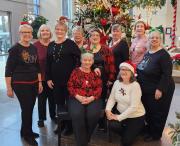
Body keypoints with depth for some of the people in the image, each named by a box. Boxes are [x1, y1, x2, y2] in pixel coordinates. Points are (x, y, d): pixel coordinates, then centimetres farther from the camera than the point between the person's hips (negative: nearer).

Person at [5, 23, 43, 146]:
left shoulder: (34, 48, 8)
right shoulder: (15, 49, -8)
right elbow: (8, 69, -8)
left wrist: (40, 82, 11)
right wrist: (9, 87, -10)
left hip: (33, 83, 6)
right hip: (20, 84, -5)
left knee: (30, 108, 10)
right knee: (27, 108, -4)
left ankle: (25, 132, 30)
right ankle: (28, 134, 17)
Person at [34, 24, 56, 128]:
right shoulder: (35, 45, -6)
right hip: (41, 76, -2)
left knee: (52, 97, 16)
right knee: (42, 98, 8)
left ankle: (53, 115, 35)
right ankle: (41, 118, 24)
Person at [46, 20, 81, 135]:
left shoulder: (70, 43, -5)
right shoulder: (51, 45, 9)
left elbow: (80, 58, -10)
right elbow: (48, 63, 9)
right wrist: (48, 78, 3)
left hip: (69, 78, -5)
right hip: (55, 79, 5)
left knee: (69, 102, 5)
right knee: (59, 102, 14)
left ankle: (69, 126, 20)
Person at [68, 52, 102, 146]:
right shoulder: (76, 71, 9)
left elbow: (99, 87, 6)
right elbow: (70, 86, 3)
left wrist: (91, 98, -11)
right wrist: (78, 97, -11)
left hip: (92, 99, 1)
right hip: (77, 98, -1)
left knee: (93, 115, -28)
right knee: (77, 115, -30)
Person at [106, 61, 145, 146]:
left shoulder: (135, 85, -22)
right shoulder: (117, 82, -4)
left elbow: (133, 107, -26)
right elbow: (112, 98, -1)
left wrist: (119, 117, -24)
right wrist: (108, 109, -19)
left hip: (136, 116, -4)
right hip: (121, 113, 5)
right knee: (112, 124, -24)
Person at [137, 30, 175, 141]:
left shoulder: (163, 55, -18)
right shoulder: (147, 53, 6)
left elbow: (167, 74, -23)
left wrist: (160, 89, -25)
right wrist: (140, 82, 15)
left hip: (158, 90, -8)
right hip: (147, 89, 8)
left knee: (157, 112, 7)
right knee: (148, 110, 20)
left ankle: (155, 134, 25)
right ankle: (149, 129, 41)